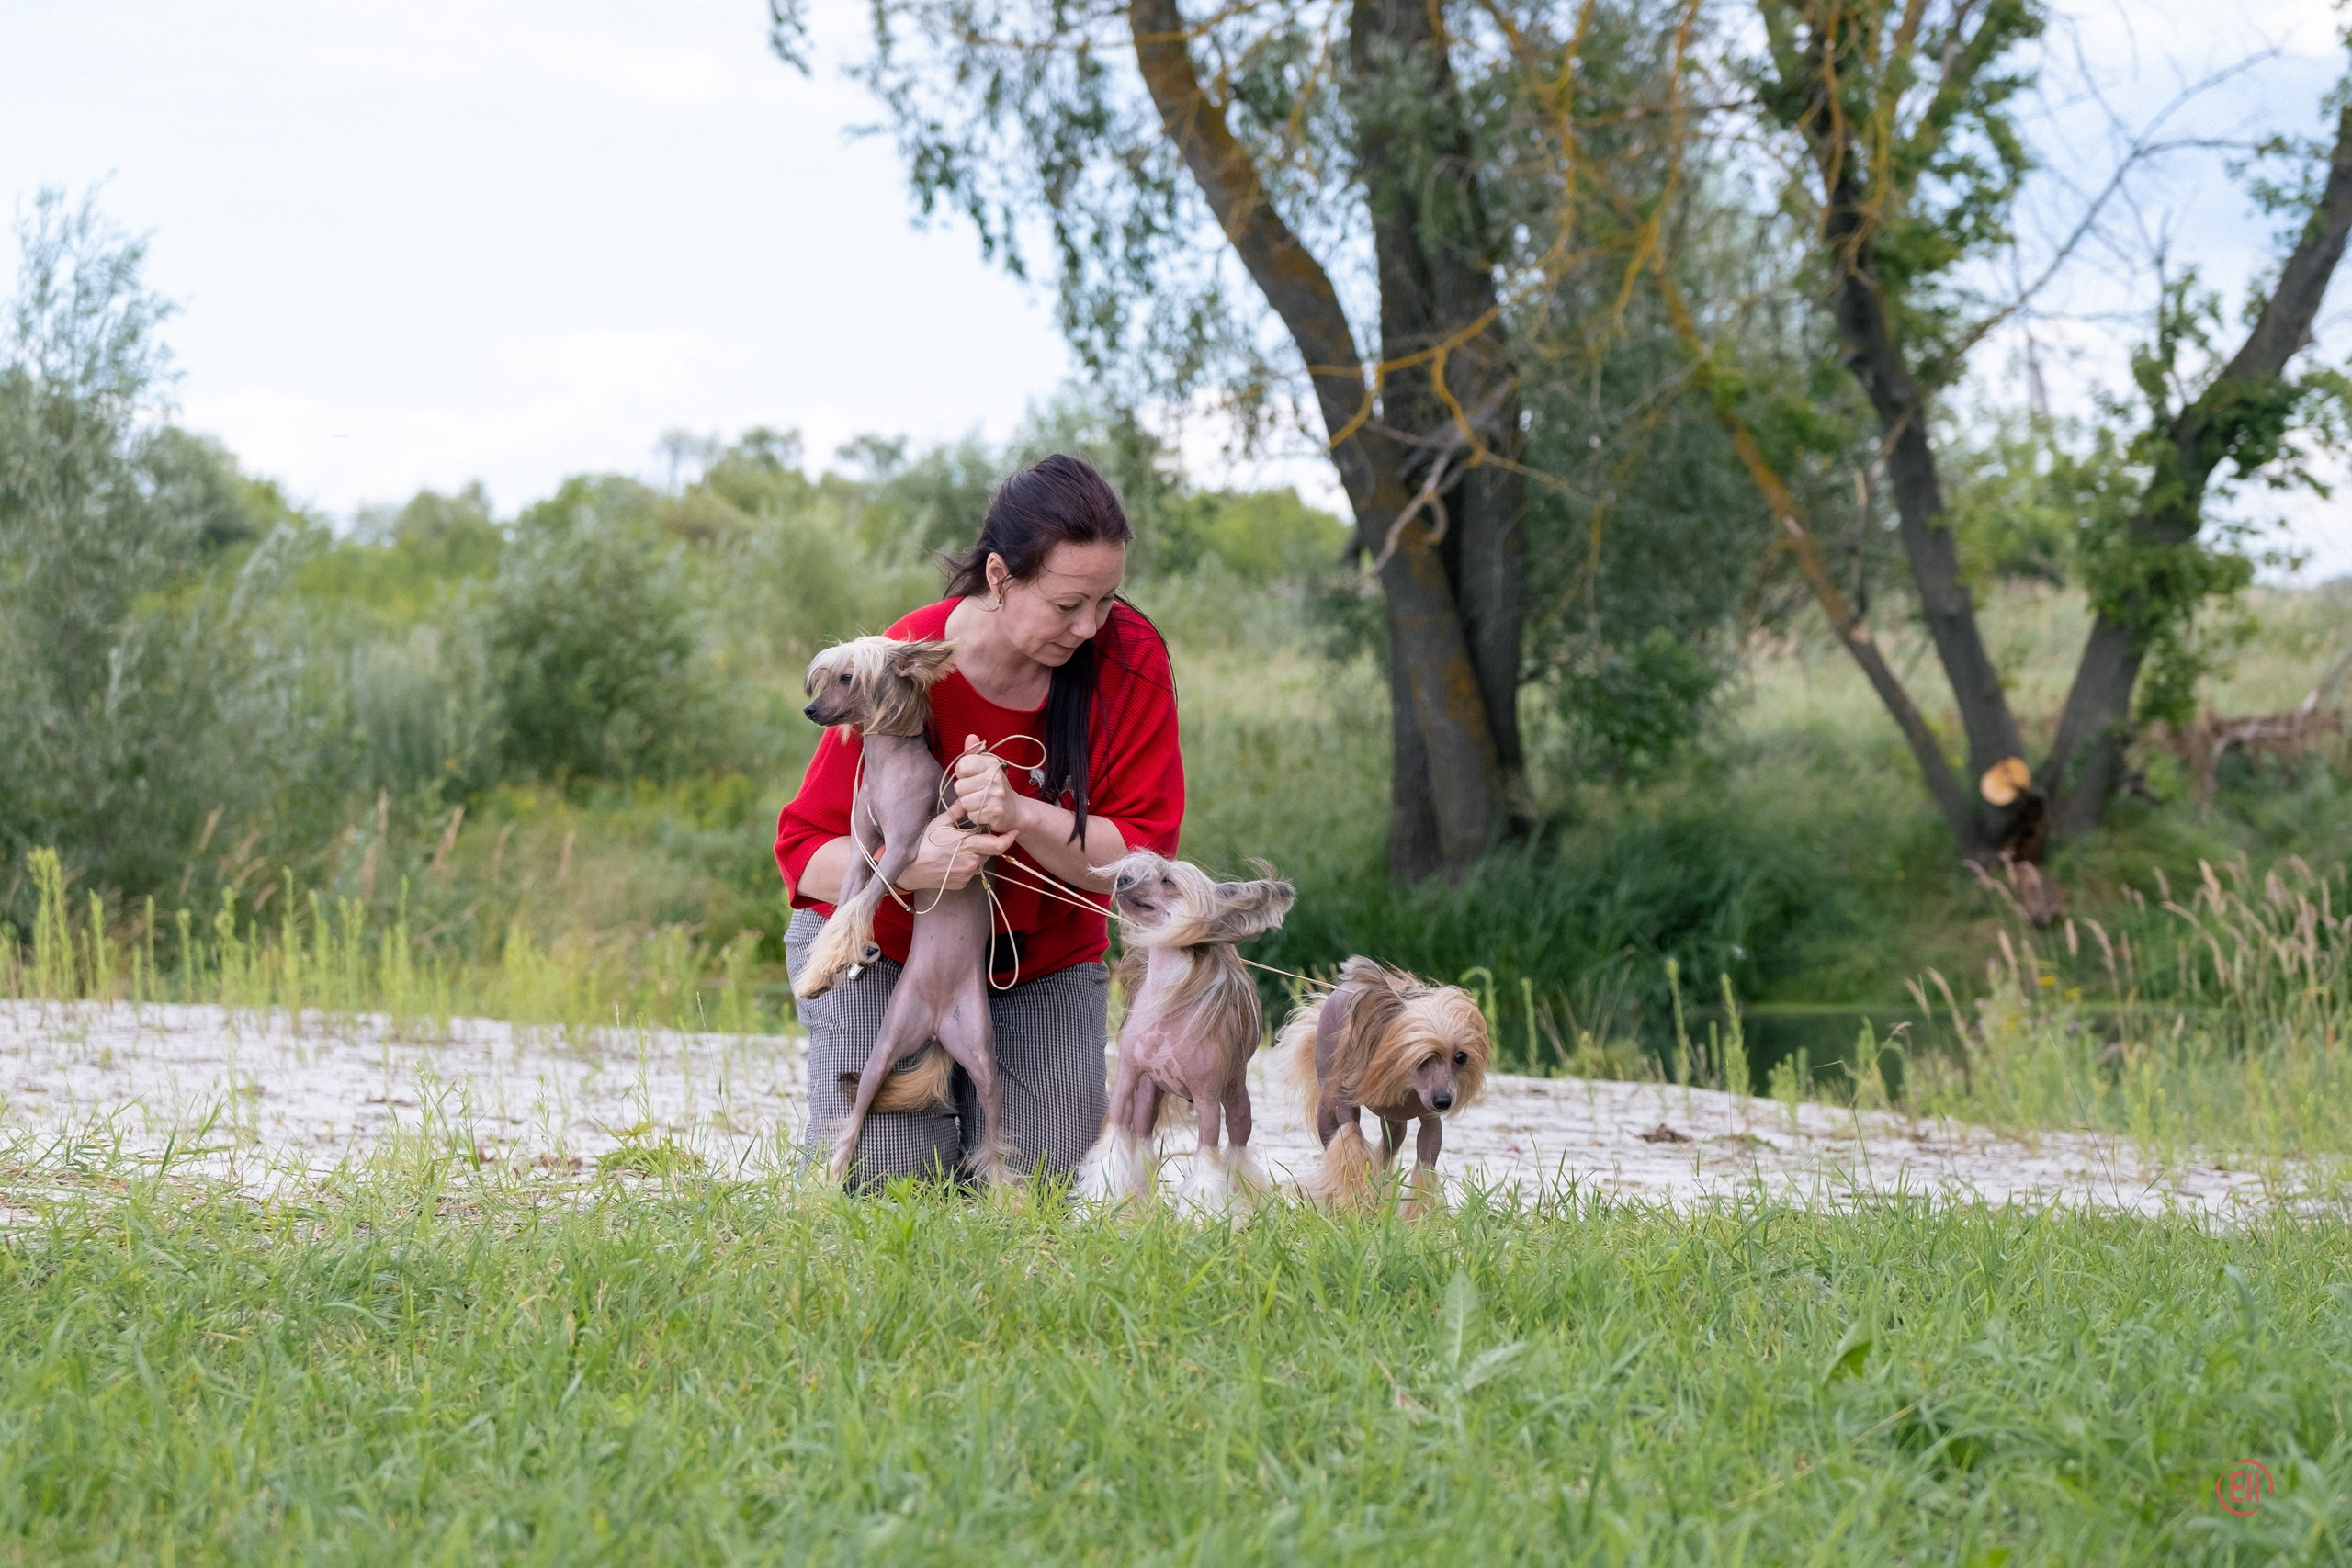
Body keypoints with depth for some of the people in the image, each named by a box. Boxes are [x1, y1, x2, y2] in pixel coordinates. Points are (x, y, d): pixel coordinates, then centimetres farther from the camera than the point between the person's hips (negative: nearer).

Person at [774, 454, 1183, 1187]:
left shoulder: (1129, 658, -18)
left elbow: (1143, 855, -20)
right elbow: (803, 848, -19)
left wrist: (1021, 814, -38)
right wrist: (909, 866, -41)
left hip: (1046, 957, 2)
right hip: (886, 943, -2)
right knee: (885, 1181, -16)